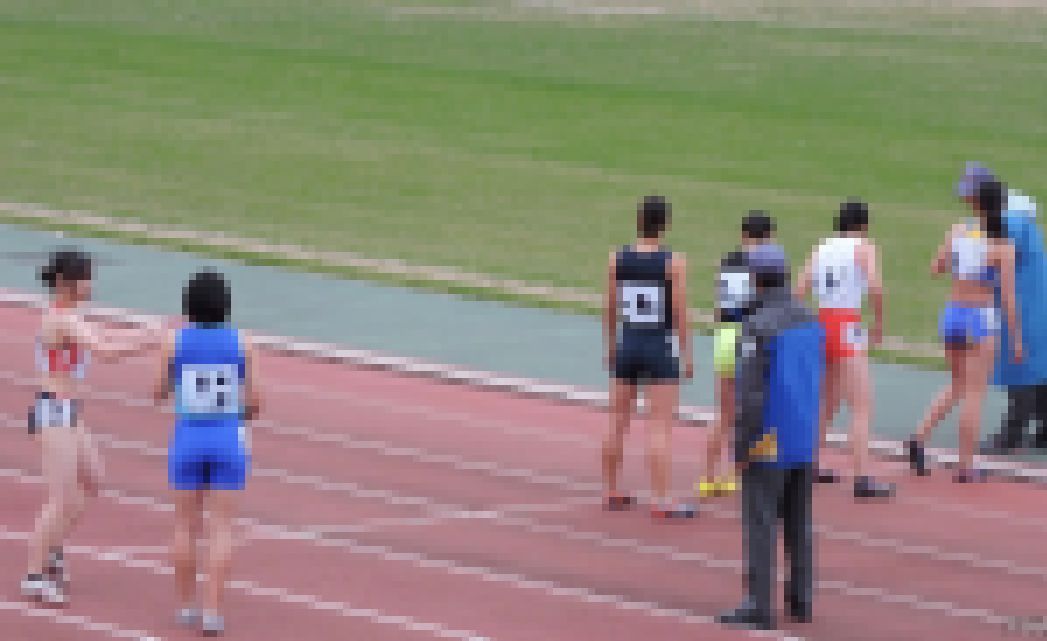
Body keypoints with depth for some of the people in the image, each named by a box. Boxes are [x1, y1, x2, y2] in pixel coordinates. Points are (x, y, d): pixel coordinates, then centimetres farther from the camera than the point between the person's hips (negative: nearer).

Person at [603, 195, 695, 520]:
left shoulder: (617, 259, -1)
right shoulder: (673, 263, -11)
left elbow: (610, 309, 5)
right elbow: (680, 313, -10)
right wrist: (687, 355, -3)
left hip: (626, 347, 4)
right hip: (661, 350, -4)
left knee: (618, 423, 14)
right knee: (659, 428, -3)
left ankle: (611, 492, 22)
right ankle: (660, 501, -6)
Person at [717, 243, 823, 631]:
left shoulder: (758, 327, -18)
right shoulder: (810, 322, 6)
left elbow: (750, 392, -20)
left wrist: (741, 447, -14)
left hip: (768, 441, -7)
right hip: (804, 440, 7)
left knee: (760, 523, -2)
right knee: (798, 522, 14)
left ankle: (759, 606, -2)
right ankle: (800, 599, 17)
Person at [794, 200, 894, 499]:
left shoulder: (820, 250, 14)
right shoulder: (865, 249, -1)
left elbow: (798, 292, 5)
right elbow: (875, 287, -17)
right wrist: (879, 322, -3)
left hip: (819, 325, 7)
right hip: (847, 330, -7)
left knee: (827, 402, 24)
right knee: (862, 407, -9)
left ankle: (812, 467, 34)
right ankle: (863, 479, -19)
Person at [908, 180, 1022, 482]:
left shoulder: (958, 231, -1)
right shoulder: (1003, 247, -11)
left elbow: (936, 269, 9)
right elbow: (1008, 297, -11)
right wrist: (1016, 337, -4)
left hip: (952, 313, 4)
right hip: (981, 320, -4)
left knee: (957, 387, 22)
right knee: (974, 392, 4)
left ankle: (919, 437, 7)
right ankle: (966, 466, 5)